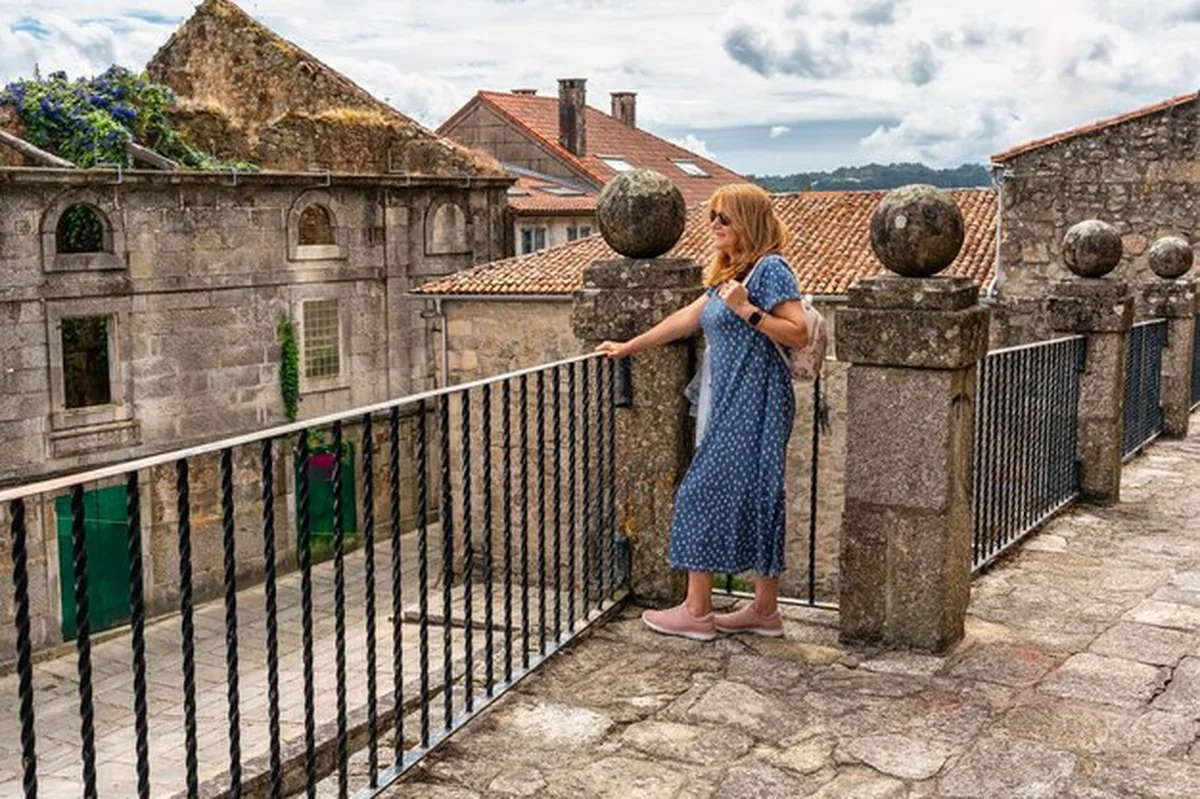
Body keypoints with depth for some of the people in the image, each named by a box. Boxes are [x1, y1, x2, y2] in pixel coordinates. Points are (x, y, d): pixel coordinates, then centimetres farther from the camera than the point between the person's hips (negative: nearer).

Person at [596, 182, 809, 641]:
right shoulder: (728, 273, 18)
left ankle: (696, 612, 1)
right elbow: (686, 319, 23)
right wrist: (628, 347, 25)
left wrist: (746, 310, -21)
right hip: (733, 402, 9)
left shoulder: (770, 268, -10)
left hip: (752, 405, -9)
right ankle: (765, 610, 16)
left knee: (706, 492, -6)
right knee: (755, 498, 10)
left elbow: (798, 334, -16)